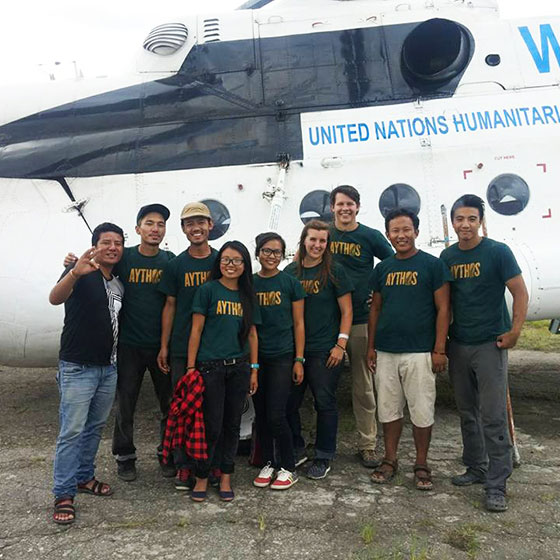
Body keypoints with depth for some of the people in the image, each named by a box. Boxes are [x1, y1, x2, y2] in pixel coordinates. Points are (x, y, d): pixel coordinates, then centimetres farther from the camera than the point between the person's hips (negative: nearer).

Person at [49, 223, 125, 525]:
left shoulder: (119, 282, 8)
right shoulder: (81, 273, -12)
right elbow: (55, 298, -33)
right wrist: (74, 273, -51)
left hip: (109, 367, 7)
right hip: (77, 367, -6)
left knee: (95, 427, 16)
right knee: (72, 431, -2)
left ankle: (84, 477, 32)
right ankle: (63, 494, 9)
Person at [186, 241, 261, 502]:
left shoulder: (247, 295, 10)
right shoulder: (208, 290, -3)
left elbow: (252, 334, 12)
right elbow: (196, 330, -4)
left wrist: (254, 369, 9)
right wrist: (190, 367, -8)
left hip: (239, 368, 4)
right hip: (210, 367, -4)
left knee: (232, 424, 11)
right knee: (212, 426, 1)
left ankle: (226, 478, 26)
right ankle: (202, 478, 21)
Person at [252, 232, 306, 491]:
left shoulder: (290, 283, -1)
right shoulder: (249, 283, 5)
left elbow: (298, 324, 0)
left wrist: (299, 359, -5)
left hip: (282, 357, -3)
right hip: (255, 357, 3)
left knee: (276, 415, -6)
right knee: (260, 414, 10)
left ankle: (288, 468, 13)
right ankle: (268, 463, 27)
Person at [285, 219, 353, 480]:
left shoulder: (334, 271, -3)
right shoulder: (291, 271, 7)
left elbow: (346, 311, -3)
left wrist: (340, 344, -10)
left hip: (325, 351, -3)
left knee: (325, 403, 4)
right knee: (289, 402, 8)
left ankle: (323, 457, 22)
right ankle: (295, 450, 29)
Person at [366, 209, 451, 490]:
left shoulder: (433, 265, -2)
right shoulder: (382, 268, 10)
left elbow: (443, 309, -4)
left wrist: (439, 350, -9)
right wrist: (370, 347, 8)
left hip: (420, 352, -4)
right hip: (385, 352, 4)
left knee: (422, 412, 5)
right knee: (388, 409, 12)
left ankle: (421, 465, 22)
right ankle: (390, 460, 27)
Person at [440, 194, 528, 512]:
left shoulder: (498, 252, -6)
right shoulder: (448, 256, 7)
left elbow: (520, 293, -7)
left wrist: (514, 331, -14)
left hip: (490, 344, -5)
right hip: (458, 344, 5)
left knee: (493, 417, -3)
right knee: (468, 413, 14)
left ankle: (497, 484, 8)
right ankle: (476, 468, 30)